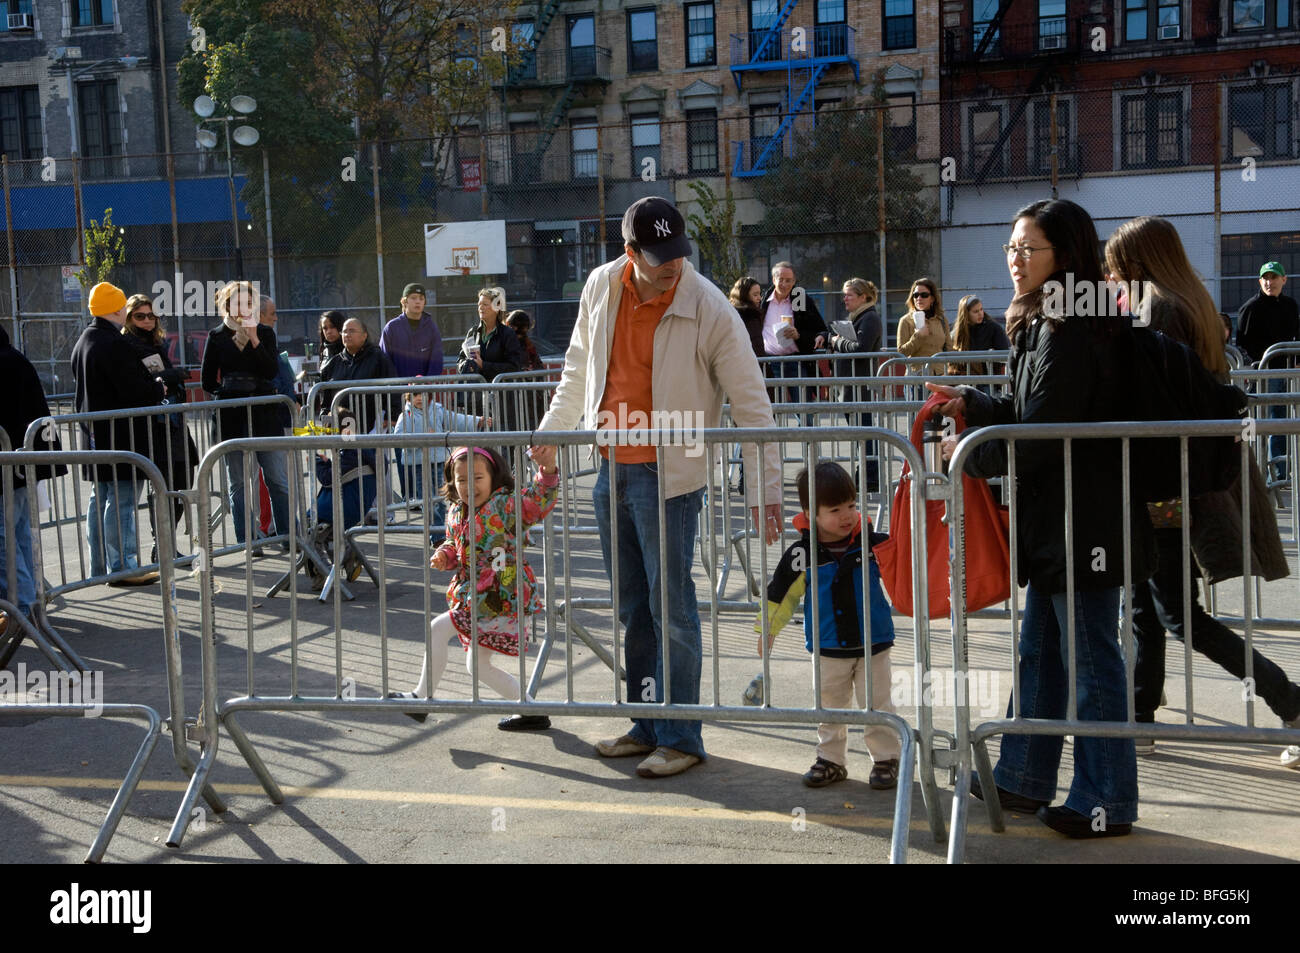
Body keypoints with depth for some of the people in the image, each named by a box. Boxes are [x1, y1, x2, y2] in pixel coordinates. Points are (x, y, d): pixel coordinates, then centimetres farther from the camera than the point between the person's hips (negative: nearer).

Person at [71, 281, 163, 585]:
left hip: (95, 433, 10)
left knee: (99, 499, 14)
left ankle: (100, 567, 21)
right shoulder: (114, 344, -17)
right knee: (122, 499, -6)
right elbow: (135, 391, -21)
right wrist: (158, 388, 0)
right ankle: (122, 567, -4)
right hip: (119, 433, -10)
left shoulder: (83, 341, 13)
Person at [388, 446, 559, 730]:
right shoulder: (455, 512, 9)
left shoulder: (503, 506, -13)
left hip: (499, 597, -9)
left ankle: (421, 698, 1)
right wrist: (444, 556, 1)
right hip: (472, 595, 9)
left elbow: (538, 502, -25)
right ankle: (532, 712, 25)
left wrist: (547, 471, -39)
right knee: (478, 667, 16)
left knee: (438, 629, -14)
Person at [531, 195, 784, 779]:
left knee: (671, 609, -2)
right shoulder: (601, 287, 0)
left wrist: (765, 490, -14)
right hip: (611, 469, 6)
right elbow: (578, 369, 17)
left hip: (669, 475, -6)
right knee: (632, 609, 14)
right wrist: (550, 434, 21)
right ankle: (648, 726, 27)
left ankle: (681, 738, 10)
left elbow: (752, 406, -11)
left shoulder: (710, 311, -15)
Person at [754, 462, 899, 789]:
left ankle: (886, 758, 21)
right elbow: (779, 594, -1)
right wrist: (766, 630, 2)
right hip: (828, 649, 1)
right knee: (829, 705, 13)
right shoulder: (802, 555, -10)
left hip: (873, 644, -1)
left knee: (877, 704, 7)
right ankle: (831, 759, 27)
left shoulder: (873, 543, -10)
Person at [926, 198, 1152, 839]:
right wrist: (971, 405, 5)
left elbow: (1039, 435, -20)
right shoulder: (1045, 326, 13)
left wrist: (972, 456, -7)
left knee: (1090, 657, 0)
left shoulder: (1068, 334, -19)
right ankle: (1024, 779, 30)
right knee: (1040, 650, 18)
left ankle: (1106, 803, 13)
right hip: (1053, 522, 11)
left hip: (1083, 521, -11)